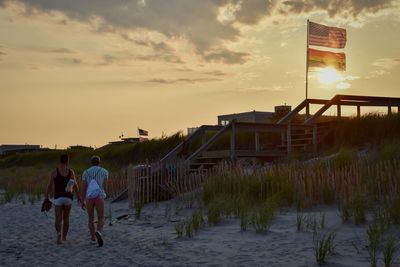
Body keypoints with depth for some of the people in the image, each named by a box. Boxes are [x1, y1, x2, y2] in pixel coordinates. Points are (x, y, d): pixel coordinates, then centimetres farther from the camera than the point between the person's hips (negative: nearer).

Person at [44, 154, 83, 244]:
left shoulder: (54, 172, -4)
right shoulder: (71, 171, -1)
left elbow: (49, 186, -7)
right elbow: (75, 185, -1)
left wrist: (46, 197, -2)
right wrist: (79, 197, 7)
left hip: (58, 198, -2)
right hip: (68, 198, 2)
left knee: (58, 219, 0)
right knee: (66, 218, 19)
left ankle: (59, 234, -26)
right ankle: (64, 236, 27)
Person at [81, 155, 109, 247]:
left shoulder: (86, 172, 7)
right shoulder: (104, 171, 4)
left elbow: (84, 188, 4)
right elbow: (105, 187, 2)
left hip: (89, 198, 2)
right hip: (99, 198, -2)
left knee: (90, 218, 20)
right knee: (101, 219, 3)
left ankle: (93, 238, 25)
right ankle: (98, 233, -28)